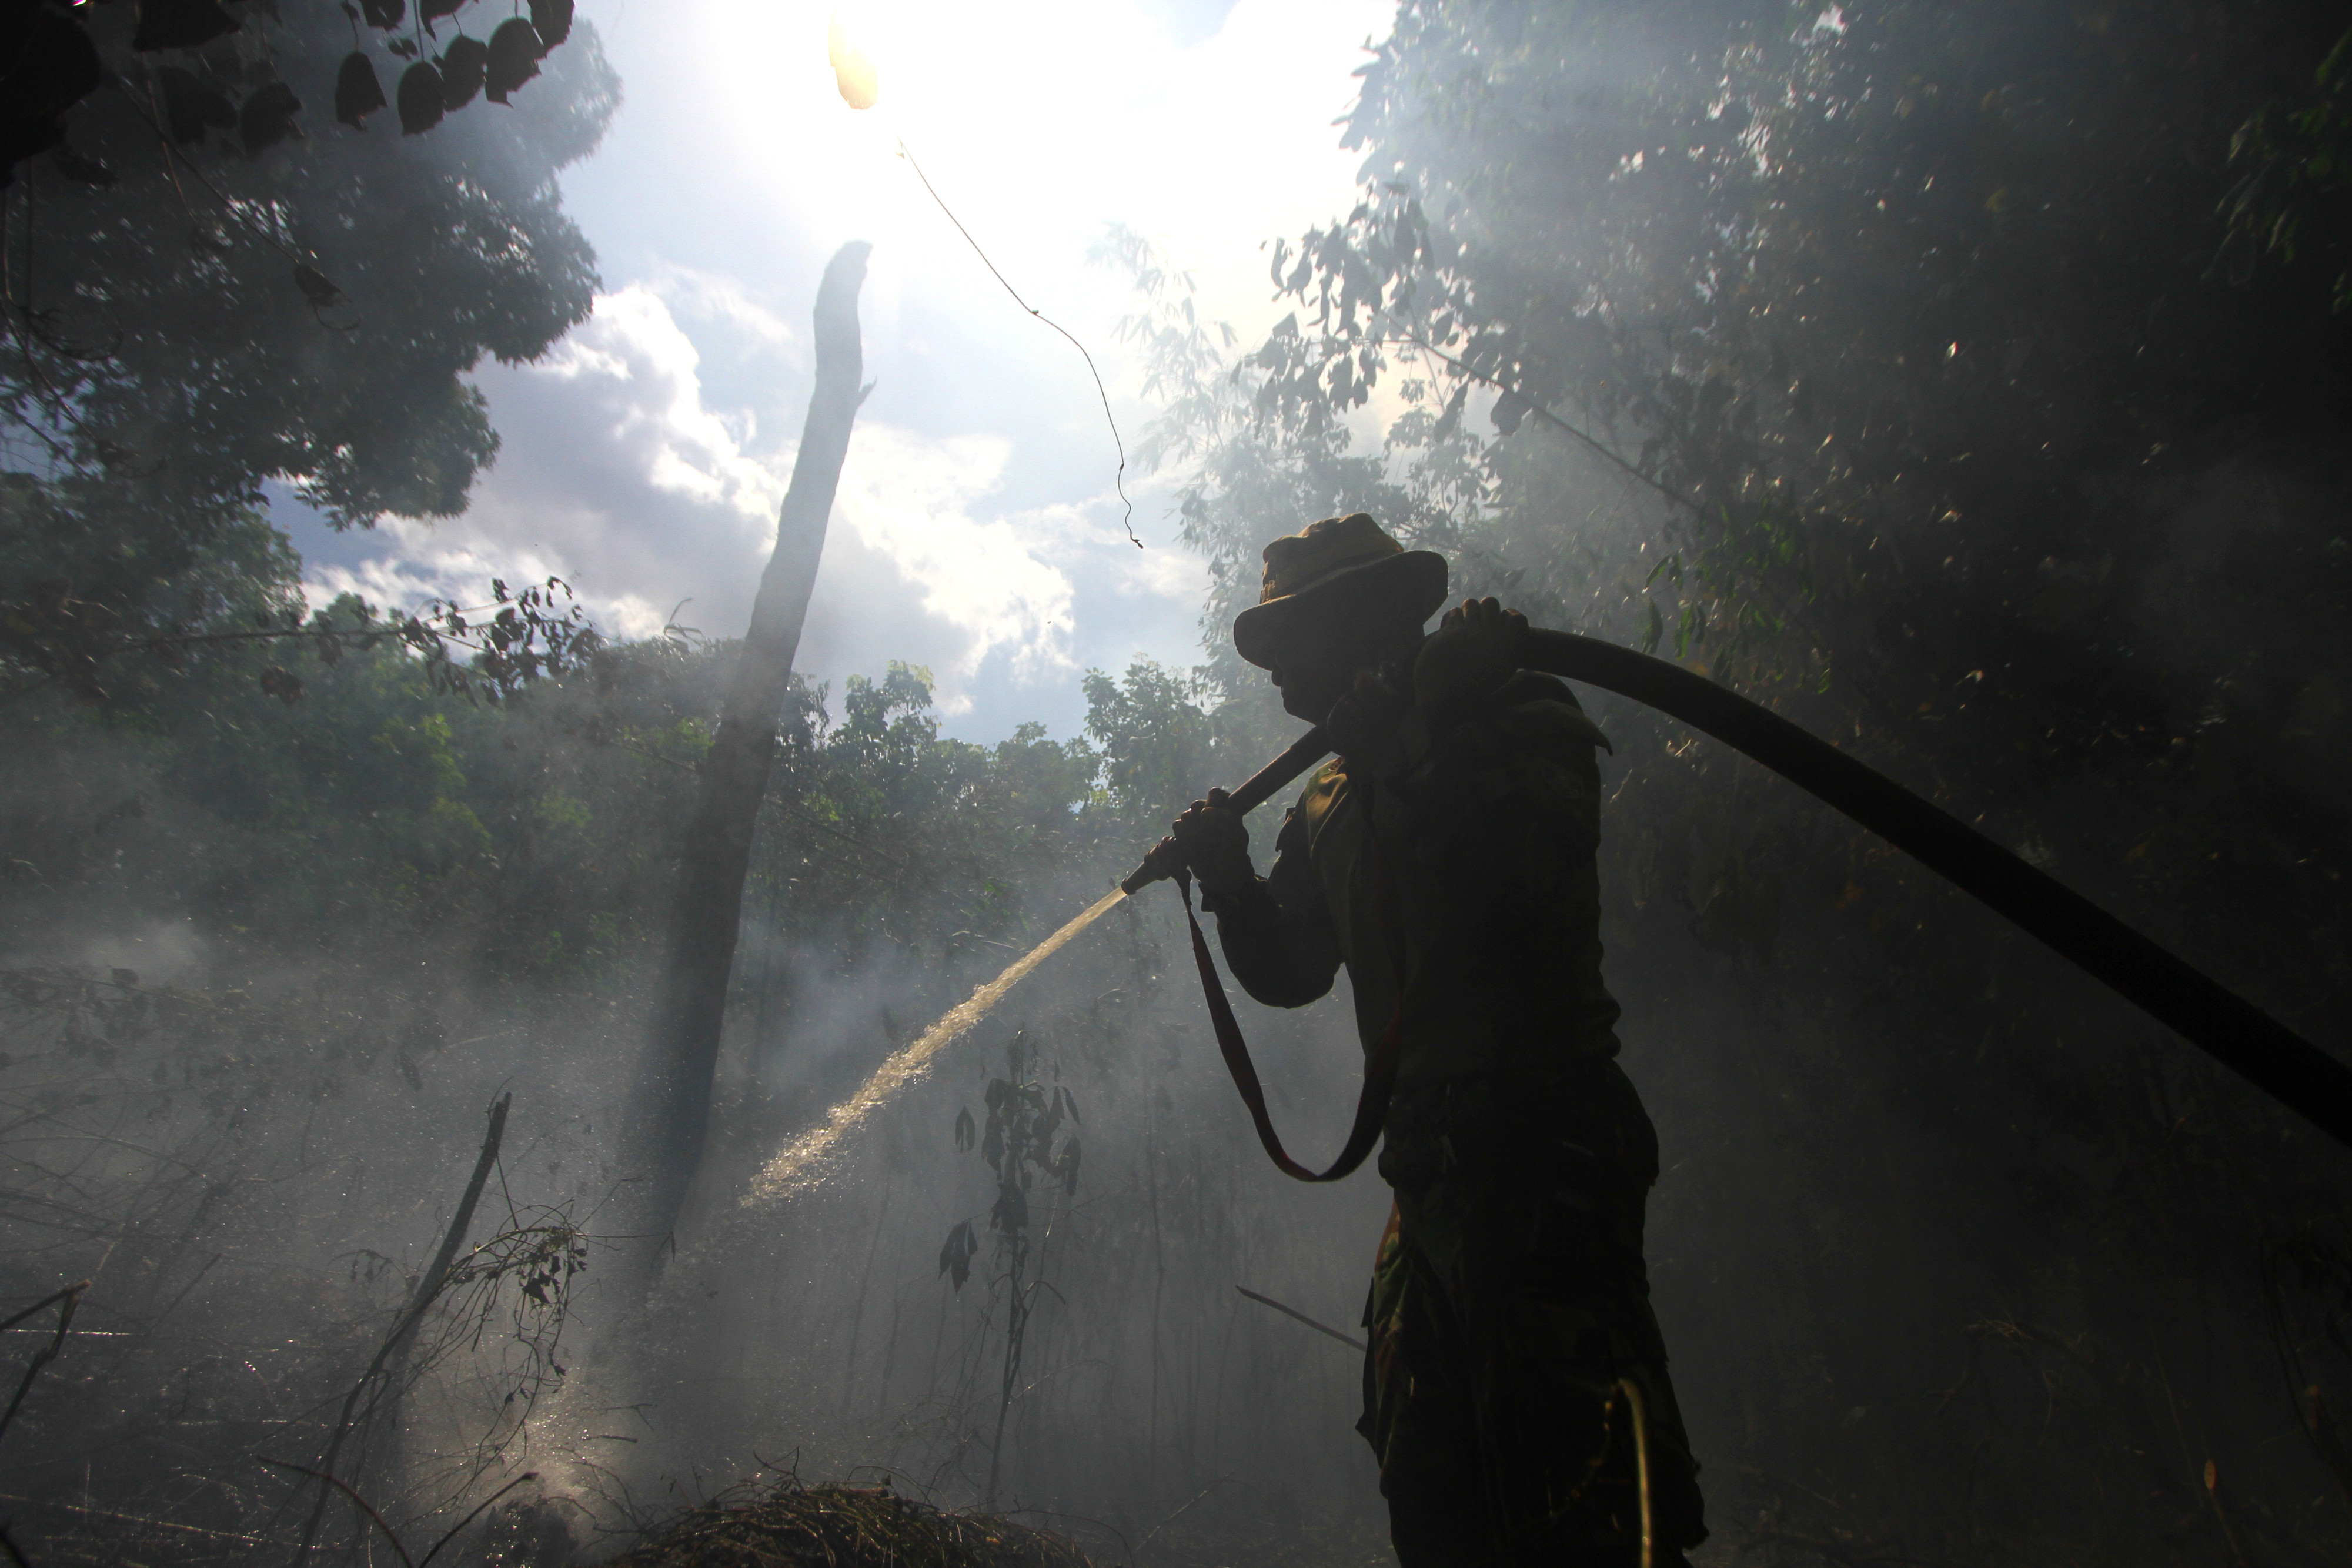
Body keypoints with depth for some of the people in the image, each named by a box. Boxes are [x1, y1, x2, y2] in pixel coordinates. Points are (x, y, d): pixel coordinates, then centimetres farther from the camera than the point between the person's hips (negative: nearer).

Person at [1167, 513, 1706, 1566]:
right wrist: (1230, 878, 1)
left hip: (1537, 1139, -8)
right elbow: (1291, 971, 17)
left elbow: (1521, 881, -24)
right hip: (1429, 1157, 8)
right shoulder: (1331, 799, 16)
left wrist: (1407, 741, -21)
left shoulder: (1520, 718, -4)